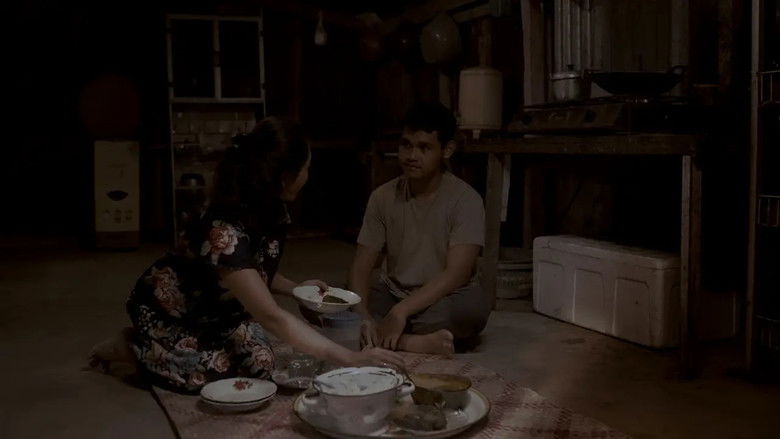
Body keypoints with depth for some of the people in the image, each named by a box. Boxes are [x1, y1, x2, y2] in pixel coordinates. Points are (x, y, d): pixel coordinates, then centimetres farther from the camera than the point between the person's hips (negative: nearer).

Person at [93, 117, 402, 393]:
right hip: (168, 316, -6)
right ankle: (135, 348, 4)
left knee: (259, 362, -14)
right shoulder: (225, 231, -39)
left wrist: (294, 287, -11)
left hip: (214, 310, 6)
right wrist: (347, 358, -42)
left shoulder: (272, 212, -12)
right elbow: (271, 317, -40)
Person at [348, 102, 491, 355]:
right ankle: (415, 342, -26)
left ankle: (381, 340, -23)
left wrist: (402, 311, -33)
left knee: (473, 307, -39)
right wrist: (362, 316, -26)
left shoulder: (466, 200, -14)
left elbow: (456, 274, -23)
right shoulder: (383, 197, -3)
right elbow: (361, 266, -7)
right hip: (393, 294, 4)